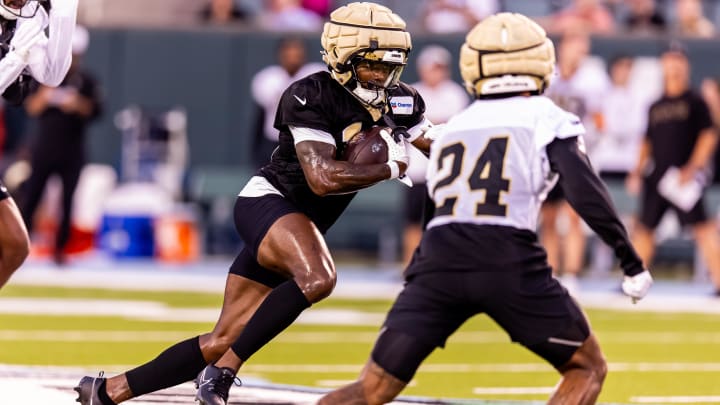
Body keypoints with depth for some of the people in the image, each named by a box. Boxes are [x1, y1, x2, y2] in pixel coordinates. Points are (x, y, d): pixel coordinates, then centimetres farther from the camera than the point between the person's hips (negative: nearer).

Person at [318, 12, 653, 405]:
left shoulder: (448, 130, 26)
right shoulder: (547, 118, 12)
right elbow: (585, 193, -2)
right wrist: (631, 262, 1)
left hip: (439, 259, 4)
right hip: (509, 264, -3)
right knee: (587, 367, 16)